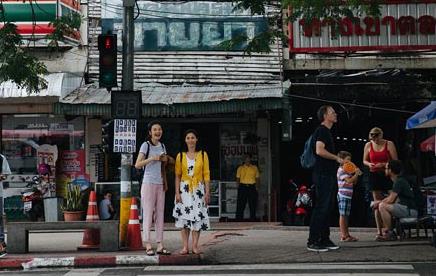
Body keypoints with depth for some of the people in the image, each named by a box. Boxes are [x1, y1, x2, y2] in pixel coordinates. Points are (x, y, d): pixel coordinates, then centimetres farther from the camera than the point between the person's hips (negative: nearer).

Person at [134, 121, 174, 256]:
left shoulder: (162, 146, 15)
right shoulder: (145, 145, -5)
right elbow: (137, 165, -14)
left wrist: (166, 160, 4)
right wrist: (152, 158, -23)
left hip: (160, 184, 6)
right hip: (148, 183, -6)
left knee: (160, 214, 5)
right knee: (148, 214, -6)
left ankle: (160, 245, 7)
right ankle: (148, 246, -5)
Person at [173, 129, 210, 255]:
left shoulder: (203, 155, 4)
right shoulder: (180, 156, 5)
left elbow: (206, 174, 3)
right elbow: (177, 175, 2)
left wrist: (207, 192, -4)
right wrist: (177, 192, -6)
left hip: (198, 189, 0)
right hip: (184, 189, 0)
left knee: (197, 217, -3)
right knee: (184, 216, -3)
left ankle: (195, 245, 2)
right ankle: (185, 246, 1)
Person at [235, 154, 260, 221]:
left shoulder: (255, 168, 11)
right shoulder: (240, 168, 9)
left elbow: (257, 178, 11)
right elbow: (238, 178, 9)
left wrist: (256, 187, 0)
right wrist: (239, 187, -3)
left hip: (252, 187, 1)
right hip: (243, 187, -1)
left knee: (253, 206, 3)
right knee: (240, 206, -5)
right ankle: (239, 221, -3)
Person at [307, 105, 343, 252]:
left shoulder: (327, 132, 21)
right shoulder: (321, 130, -10)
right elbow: (319, 150, -23)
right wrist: (337, 158, -13)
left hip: (329, 175, 10)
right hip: (322, 175, -10)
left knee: (328, 208, 11)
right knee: (321, 208, -10)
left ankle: (324, 239, 16)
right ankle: (312, 241, -8)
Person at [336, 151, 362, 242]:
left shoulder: (348, 170, 20)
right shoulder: (341, 170, -10)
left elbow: (354, 182, 21)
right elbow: (349, 181, -20)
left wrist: (356, 174, 8)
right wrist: (356, 174, -14)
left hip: (348, 196, 10)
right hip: (343, 195, -10)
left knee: (346, 216, 11)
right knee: (343, 215, -8)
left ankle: (347, 235, 14)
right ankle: (343, 235, -9)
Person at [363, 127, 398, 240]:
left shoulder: (389, 144, -2)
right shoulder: (368, 145, 6)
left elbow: (395, 161, -3)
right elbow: (365, 160, 16)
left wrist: (383, 164, -17)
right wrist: (369, 164, -7)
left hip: (387, 175, -3)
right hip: (374, 175, 3)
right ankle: (379, 231, 4)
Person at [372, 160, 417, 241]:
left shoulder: (399, 182, -14)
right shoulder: (398, 180, 17)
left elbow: (390, 200, -17)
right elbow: (391, 197, 24)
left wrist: (379, 203, 0)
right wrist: (379, 202, 11)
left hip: (410, 211, -10)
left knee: (382, 206, -20)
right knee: (383, 206, 18)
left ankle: (388, 233, -15)